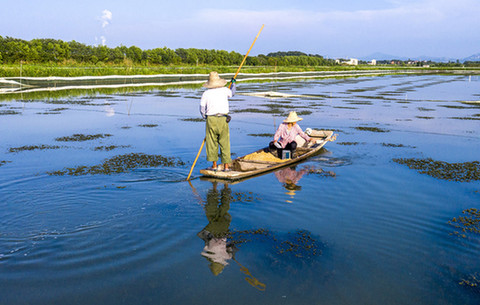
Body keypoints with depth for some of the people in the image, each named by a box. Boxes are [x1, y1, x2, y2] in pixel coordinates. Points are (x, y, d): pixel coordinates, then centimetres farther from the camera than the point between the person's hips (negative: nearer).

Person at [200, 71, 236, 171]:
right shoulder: (225, 90, 3)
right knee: (225, 143, 5)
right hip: (223, 119, 0)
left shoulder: (206, 93, 0)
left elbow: (202, 109, 2)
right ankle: (226, 166, 5)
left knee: (212, 143, 9)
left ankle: (214, 165, 12)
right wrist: (233, 83, 43)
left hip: (211, 119, 0)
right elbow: (232, 93, 26)